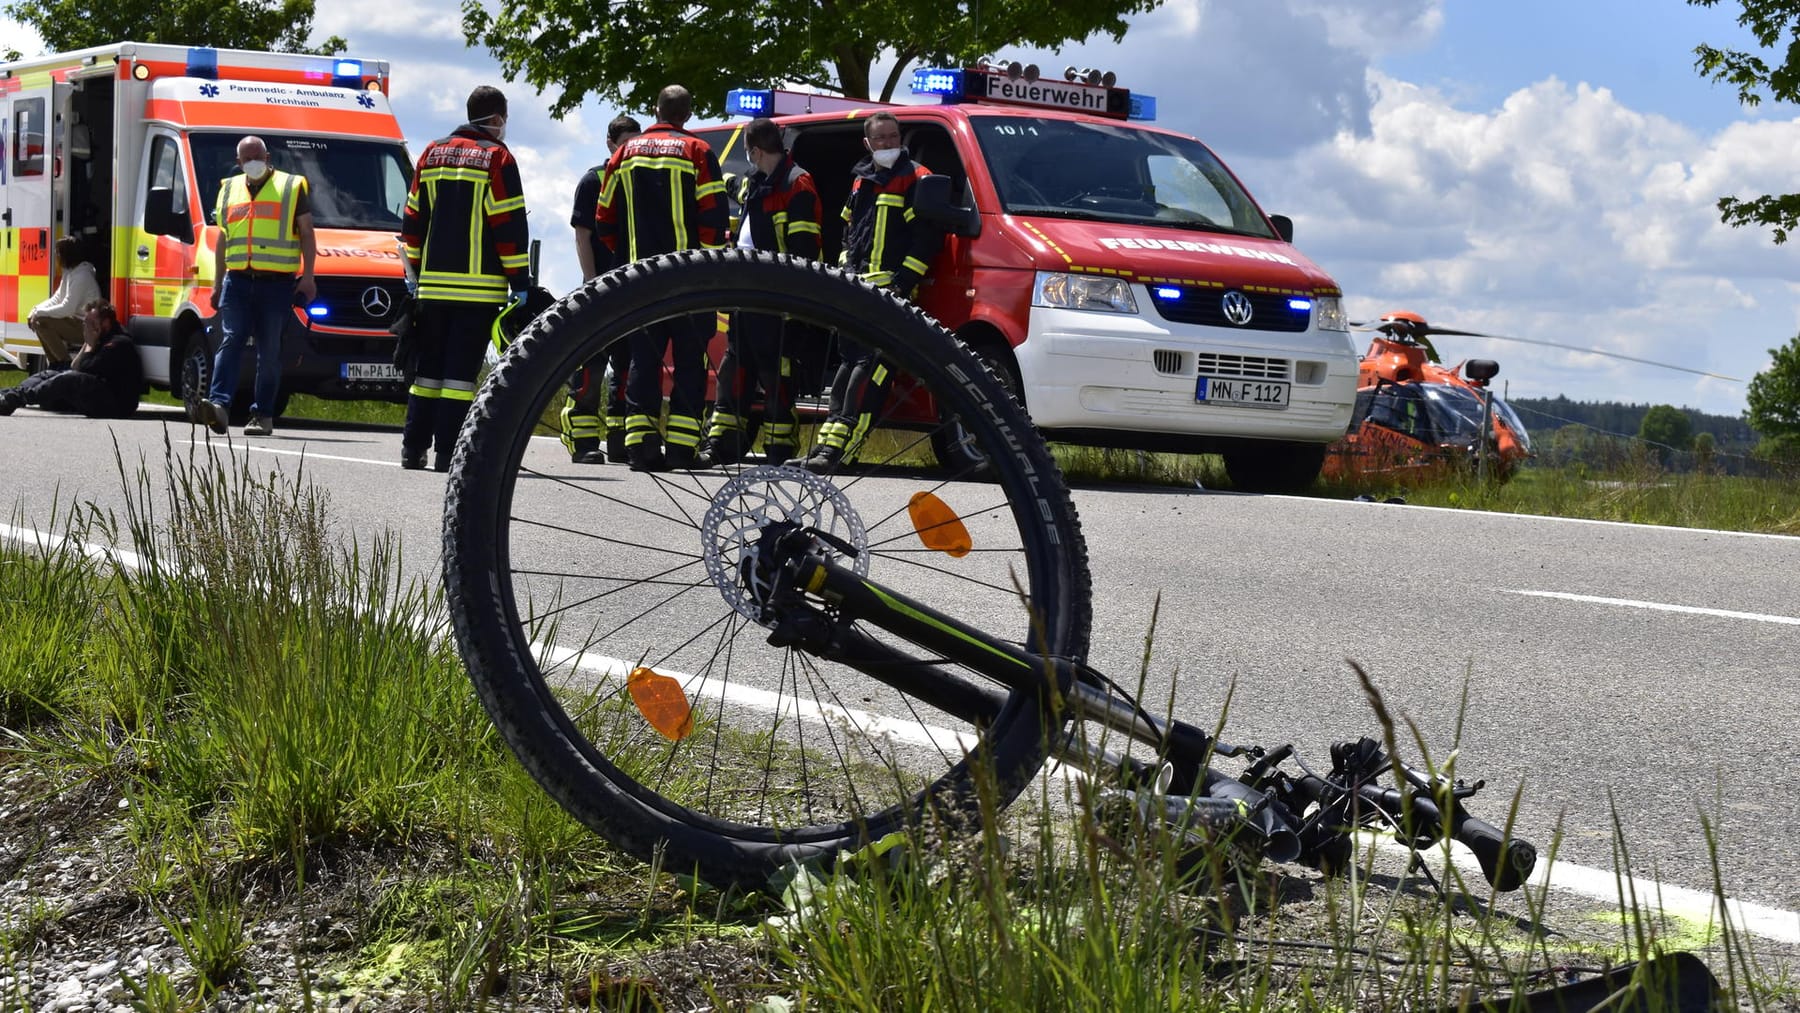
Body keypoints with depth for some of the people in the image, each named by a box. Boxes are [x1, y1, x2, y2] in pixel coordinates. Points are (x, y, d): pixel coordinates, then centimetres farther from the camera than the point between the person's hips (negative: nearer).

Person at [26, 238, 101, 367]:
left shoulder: (81, 276, -22)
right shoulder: (70, 272, 9)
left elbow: (67, 308, -26)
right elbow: (56, 299, 16)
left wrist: (39, 313, -16)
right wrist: (36, 309, 0)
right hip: (76, 321, 10)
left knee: (42, 322, -20)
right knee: (35, 319, 9)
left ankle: (65, 365, -12)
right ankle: (55, 364, 12)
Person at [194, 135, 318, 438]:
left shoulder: (293, 187, 8)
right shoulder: (229, 190, 19)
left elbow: (306, 234, 6)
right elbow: (222, 239, 22)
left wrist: (308, 275, -3)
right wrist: (217, 282, 18)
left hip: (277, 283, -3)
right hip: (237, 280, 3)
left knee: (270, 350, 0)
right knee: (231, 342, -10)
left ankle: (263, 415, 4)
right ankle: (218, 404, -21)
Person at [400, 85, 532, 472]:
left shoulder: (433, 153, 14)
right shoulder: (496, 157, -4)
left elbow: (414, 220, 16)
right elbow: (510, 226, -9)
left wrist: (416, 272, 22)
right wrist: (520, 281, -6)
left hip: (433, 284, 5)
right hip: (479, 287, -5)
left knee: (429, 364, 12)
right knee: (461, 367, -5)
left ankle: (413, 447, 11)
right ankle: (447, 452, -8)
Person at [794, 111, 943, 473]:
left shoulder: (916, 179, -4)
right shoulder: (861, 179, 19)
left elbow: (927, 237, -12)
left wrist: (901, 283, -17)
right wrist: (847, 270, 15)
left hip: (891, 288, -8)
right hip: (858, 287, 8)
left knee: (871, 362, -14)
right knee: (849, 359, 10)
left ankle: (840, 442, -21)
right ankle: (828, 444, 14)